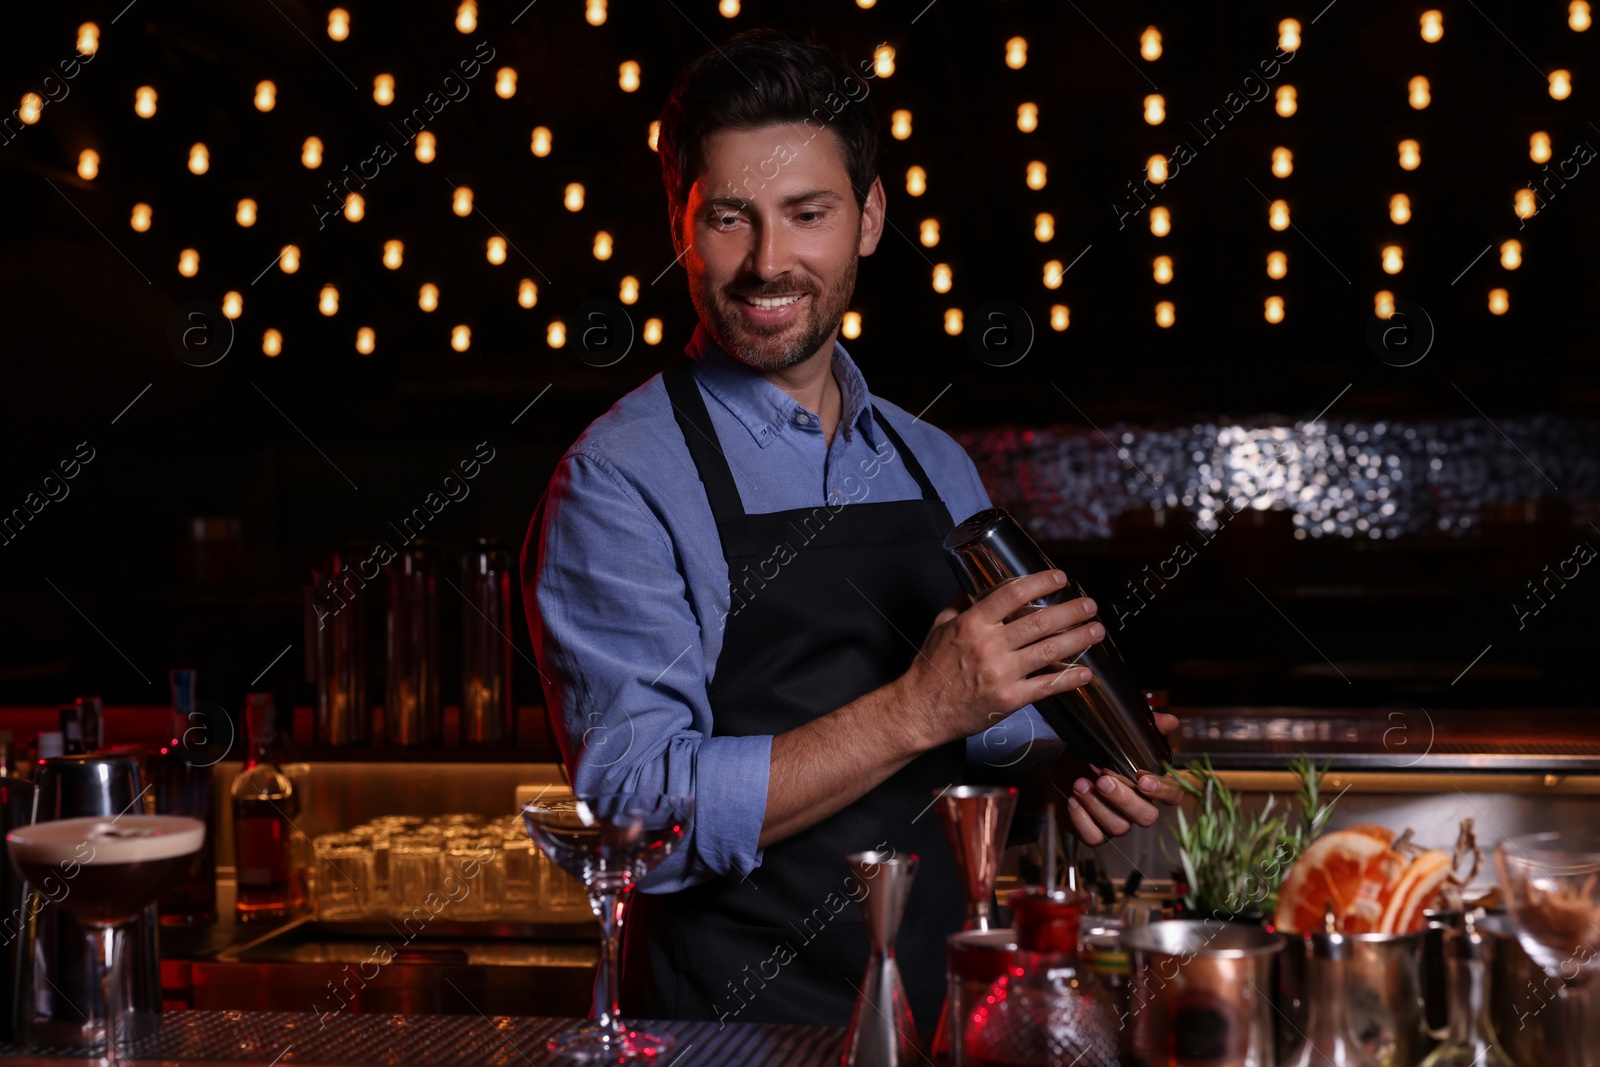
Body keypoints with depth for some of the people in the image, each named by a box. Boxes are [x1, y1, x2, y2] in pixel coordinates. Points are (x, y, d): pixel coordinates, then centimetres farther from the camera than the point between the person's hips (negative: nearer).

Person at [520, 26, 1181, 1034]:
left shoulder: (938, 470, 9)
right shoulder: (620, 481, -9)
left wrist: (1068, 764, 1)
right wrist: (919, 708, -21)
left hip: (940, 993, 5)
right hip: (733, 1015, -4)